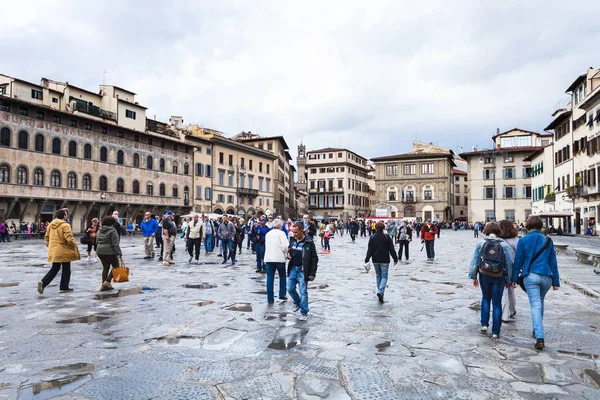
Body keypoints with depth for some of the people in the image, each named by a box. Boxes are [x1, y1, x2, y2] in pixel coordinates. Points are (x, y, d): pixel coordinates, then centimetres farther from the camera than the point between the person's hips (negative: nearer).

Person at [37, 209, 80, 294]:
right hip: (63, 251, -7)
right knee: (66, 269, 9)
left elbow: (46, 237, 14)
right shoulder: (65, 225, -16)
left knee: (54, 269, 18)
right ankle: (64, 288, 15)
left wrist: (49, 245, 25)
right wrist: (74, 245, -5)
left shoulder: (50, 225, 7)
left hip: (53, 251, 7)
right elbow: (69, 239, -22)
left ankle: (43, 282, 0)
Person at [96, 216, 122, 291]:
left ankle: (104, 285, 14)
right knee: (116, 266, 7)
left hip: (100, 252, 8)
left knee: (105, 267, 14)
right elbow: (115, 244, -16)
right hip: (109, 252, -8)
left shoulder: (100, 231, 12)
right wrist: (118, 253, -14)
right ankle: (107, 281, -4)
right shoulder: (112, 231, -12)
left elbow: (98, 241, 20)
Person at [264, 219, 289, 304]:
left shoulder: (268, 234, 14)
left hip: (268, 258, 4)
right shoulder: (281, 233, -5)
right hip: (279, 258, -4)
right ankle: (282, 294, 15)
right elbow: (285, 246, -14)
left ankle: (270, 299, 5)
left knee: (270, 278, 4)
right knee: (282, 276, 16)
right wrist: (287, 253, 4)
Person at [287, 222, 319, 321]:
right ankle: (297, 302, 38)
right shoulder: (292, 240, 4)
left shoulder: (309, 242, -13)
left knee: (303, 292, -1)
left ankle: (304, 312, 13)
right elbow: (289, 250, 23)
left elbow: (314, 258, -10)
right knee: (290, 289, 11)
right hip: (293, 269, 6)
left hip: (303, 271, -6)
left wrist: (312, 273, -14)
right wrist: (288, 254, -2)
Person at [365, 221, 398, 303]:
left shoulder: (372, 237, -1)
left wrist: (366, 261, -1)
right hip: (384, 260, -3)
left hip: (375, 260, 3)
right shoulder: (387, 237, -7)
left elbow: (369, 250, -2)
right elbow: (392, 249, -4)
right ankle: (380, 292, -19)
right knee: (384, 276, 1)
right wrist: (395, 259, 4)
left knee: (378, 275, 17)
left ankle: (380, 292, 20)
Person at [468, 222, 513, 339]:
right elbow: (509, 263, -3)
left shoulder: (480, 243, -5)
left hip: (484, 276, 1)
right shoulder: (504, 245, -5)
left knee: (485, 298, 22)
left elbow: (474, 261, -2)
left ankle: (484, 325, 15)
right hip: (499, 277, 0)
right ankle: (495, 332, 12)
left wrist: (473, 276, 7)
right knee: (497, 303, 9)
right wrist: (509, 280, 6)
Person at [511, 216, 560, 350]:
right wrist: (556, 281, 14)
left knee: (535, 305, -5)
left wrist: (514, 279, 6)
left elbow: (518, 261, -1)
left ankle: (539, 337, -16)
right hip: (547, 277, 3)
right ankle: (537, 330, 33)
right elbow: (553, 262, 9)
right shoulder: (548, 241, 7)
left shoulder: (523, 240, -2)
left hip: (530, 276, -3)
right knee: (540, 302, 22)